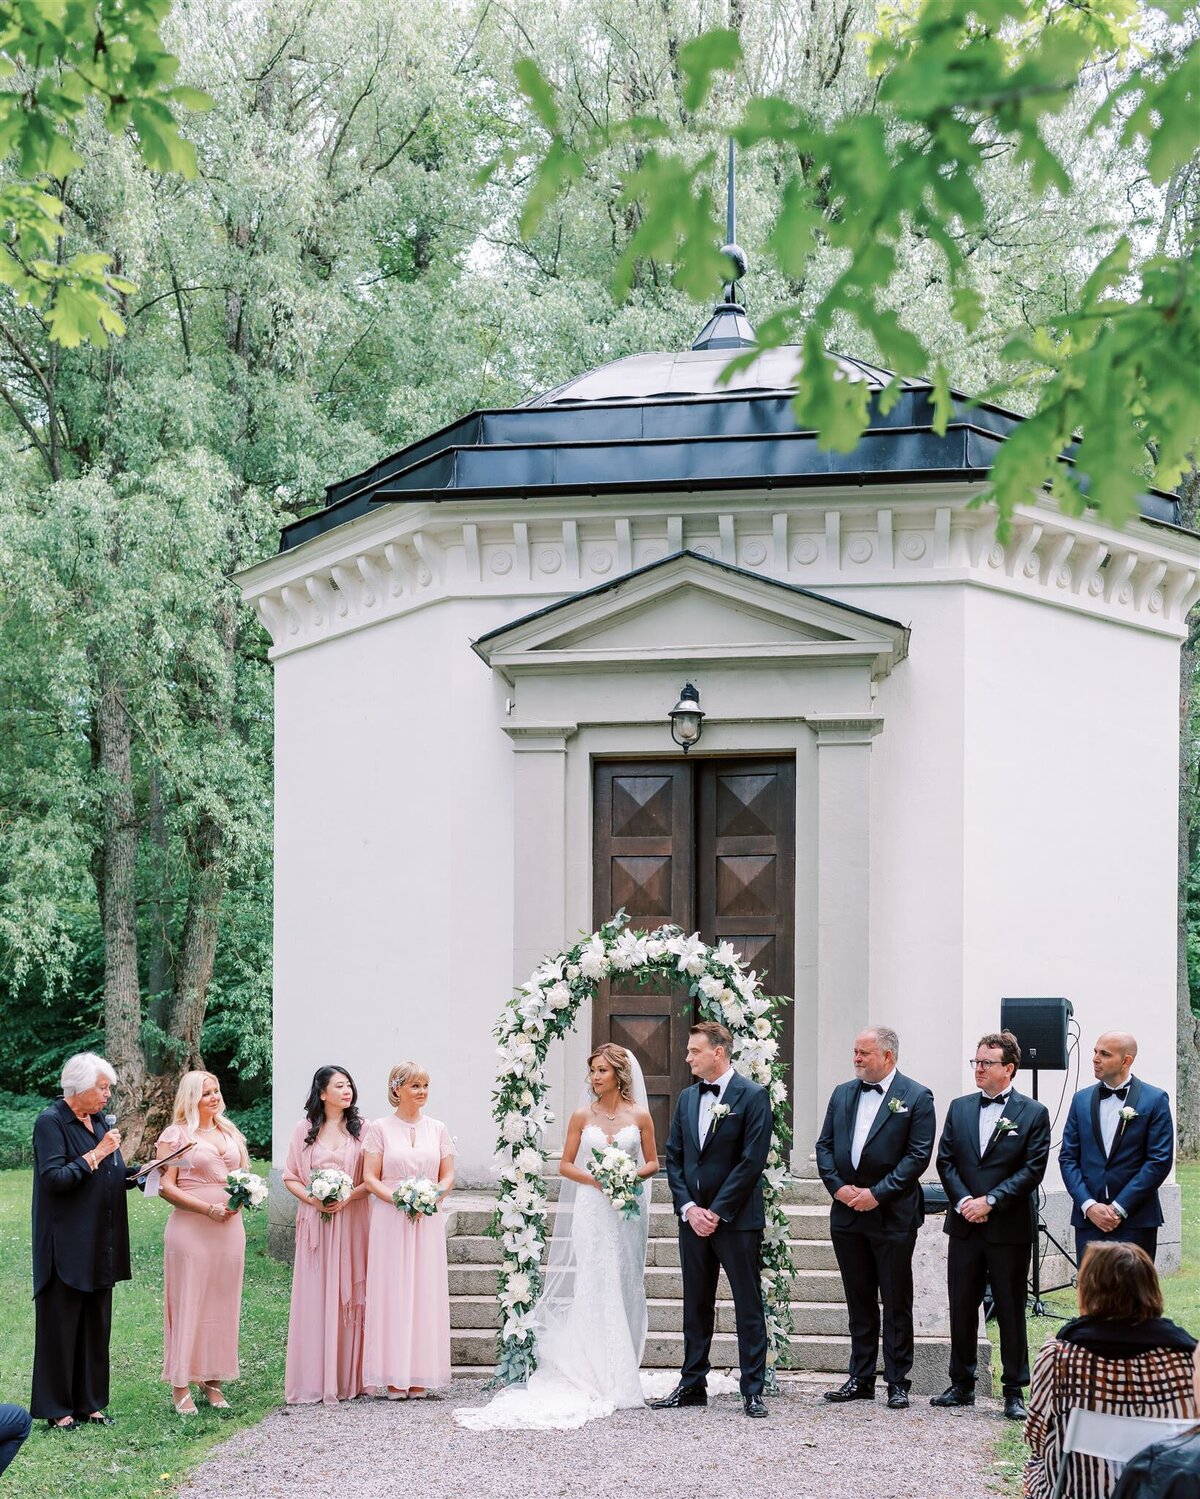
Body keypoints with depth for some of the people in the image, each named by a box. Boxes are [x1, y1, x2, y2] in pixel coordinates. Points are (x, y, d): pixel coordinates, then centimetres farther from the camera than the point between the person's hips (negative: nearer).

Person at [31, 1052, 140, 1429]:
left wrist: (138, 1172, 0)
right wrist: (97, 1154, -20)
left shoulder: (100, 1120, 11)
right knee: (61, 1324, 1)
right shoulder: (51, 1122, -11)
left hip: (100, 1244, 7)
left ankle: (90, 1402, 19)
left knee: (96, 1324, 11)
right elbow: (54, 1178, -21)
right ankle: (56, 1408, 8)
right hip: (67, 1245, -7)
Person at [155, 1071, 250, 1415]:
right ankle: (181, 1385, 2)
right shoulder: (176, 1134, -2)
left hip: (230, 1228, 5)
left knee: (223, 1304, 6)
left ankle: (213, 1380, 14)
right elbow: (166, 1186, -8)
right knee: (188, 1304, -3)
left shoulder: (230, 1133, 15)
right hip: (190, 1229, -5)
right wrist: (209, 1209, -16)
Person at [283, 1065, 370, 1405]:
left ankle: (348, 1379, 5)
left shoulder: (362, 1129, 4)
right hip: (315, 1221, 0)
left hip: (352, 1221, 0)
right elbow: (290, 1177, 7)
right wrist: (313, 1198, -9)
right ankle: (312, 1381, 2)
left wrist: (348, 1197, -13)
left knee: (349, 1295, 0)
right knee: (314, 1297, -1)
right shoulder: (304, 1130, 7)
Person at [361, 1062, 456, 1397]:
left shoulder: (437, 1130, 10)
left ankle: (419, 1376, 4)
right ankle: (393, 1376, -2)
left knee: (425, 1291, 1)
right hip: (389, 1219, -3)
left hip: (427, 1220, 3)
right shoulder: (380, 1129, 2)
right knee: (392, 1291, -4)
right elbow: (370, 1178, -2)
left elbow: (448, 1176, 10)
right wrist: (397, 1199, -16)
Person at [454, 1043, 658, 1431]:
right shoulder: (582, 1116, 5)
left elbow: (653, 1162, 10)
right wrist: (593, 1179, -10)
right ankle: (597, 1377, -5)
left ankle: (621, 1377, 9)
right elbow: (566, 1164, 7)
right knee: (592, 1290, -6)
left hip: (627, 1211, 0)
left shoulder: (639, 1116, 4)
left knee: (624, 1289, 2)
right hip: (592, 1210, 0)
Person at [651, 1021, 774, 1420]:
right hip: (693, 1218, 6)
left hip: (737, 1220, -6)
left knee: (748, 1307, -1)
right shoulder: (687, 1098, 12)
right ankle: (692, 1385, 18)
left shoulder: (752, 1096, -7)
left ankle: (752, 1390, 2)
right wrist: (688, 1208, -3)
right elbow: (673, 1158, 12)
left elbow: (752, 1161, -12)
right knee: (696, 1307, 11)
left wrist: (717, 1211, -14)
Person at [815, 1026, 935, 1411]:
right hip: (847, 1215, 5)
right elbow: (824, 1145, 11)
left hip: (892, 1216, -5)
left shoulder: (916, 1097, -5)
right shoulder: (842, 1093, 11)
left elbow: (918, 1155, -11)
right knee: (859, 1301, 11)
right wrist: (838, 1187, -5)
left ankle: (898, 1382, 7)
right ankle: (861, 1379, 18)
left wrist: (878, 1193, -15)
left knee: (896, 1303, 1)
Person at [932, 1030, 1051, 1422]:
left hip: (1009, 1228, -4)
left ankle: (1014, 1392, 8)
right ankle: (962, 1385, 19)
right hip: (964, 1226, 4)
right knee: (961, 1309, 9)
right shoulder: (960, 1109, 10)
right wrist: (963, 1201, -8)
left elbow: (1033, 1169, -8)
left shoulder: (1033, 1113, -2)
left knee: (1011, 1312, 2)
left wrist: (990, 1201, -15)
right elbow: (945, 1160, 7)